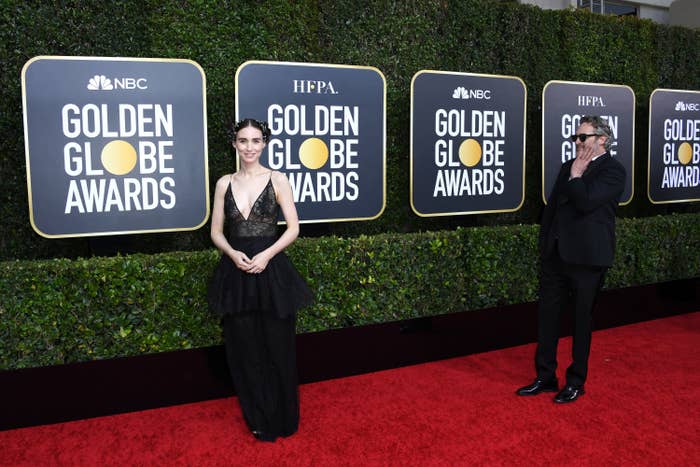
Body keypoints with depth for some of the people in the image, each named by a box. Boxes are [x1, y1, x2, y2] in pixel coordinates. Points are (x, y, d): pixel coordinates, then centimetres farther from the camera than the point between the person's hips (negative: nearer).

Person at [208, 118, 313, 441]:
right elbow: (216, 231, 8)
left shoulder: (277, 180, 0)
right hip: (236, 272, 3)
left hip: (271, 270, -2)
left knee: (277, 347, 5)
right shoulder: (224, 183, 7)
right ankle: (258, 419, 26)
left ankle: (282, 419, 23)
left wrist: (266, 254, -16)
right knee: (244, 348, 8)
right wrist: (233, 253, -12)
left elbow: (293, 228, -2)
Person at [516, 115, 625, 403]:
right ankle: (546, 378, 23)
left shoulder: (613, 171, -7)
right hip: (555, 255, 7)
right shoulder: (568, 167, 14)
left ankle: (576, 382, 22)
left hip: (587, 258, -6)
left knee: (582, 320, 7)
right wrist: (544, 244, 13)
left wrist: (576, 175, -8)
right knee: (547, 316, 10)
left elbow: (586, 202, -23)